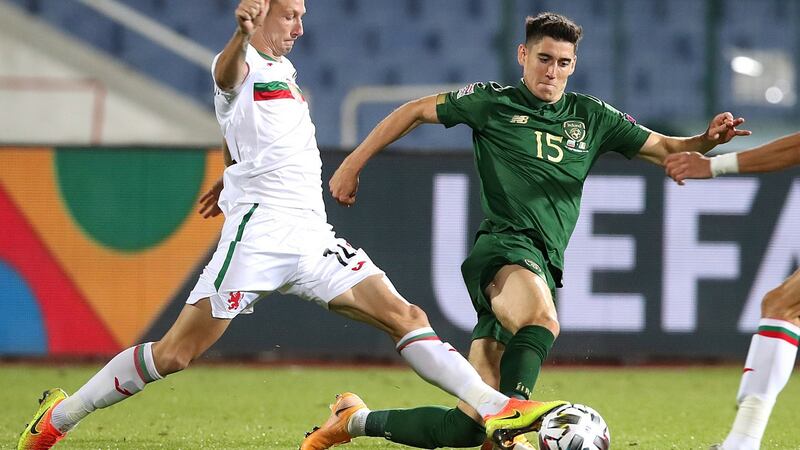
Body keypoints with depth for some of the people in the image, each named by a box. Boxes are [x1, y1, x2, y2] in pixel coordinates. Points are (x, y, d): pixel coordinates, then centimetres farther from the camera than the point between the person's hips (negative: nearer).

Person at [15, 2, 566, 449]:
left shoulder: (284, 70, 21)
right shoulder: (243, 67, -5)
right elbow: (228, 72, -32)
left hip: (312, 237, 8)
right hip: (261, 229, -8)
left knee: (406, 318, -4)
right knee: (175, 353, -10)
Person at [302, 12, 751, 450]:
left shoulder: (592, 117, 16)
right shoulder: (492, 102, 6)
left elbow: (663, 148, 16)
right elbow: (416, 111, 16)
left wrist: (706, 140, -5)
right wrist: (353, 164, 14)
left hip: (544, 266, 5)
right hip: (503, 246, -5)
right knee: (543, 322, -42)